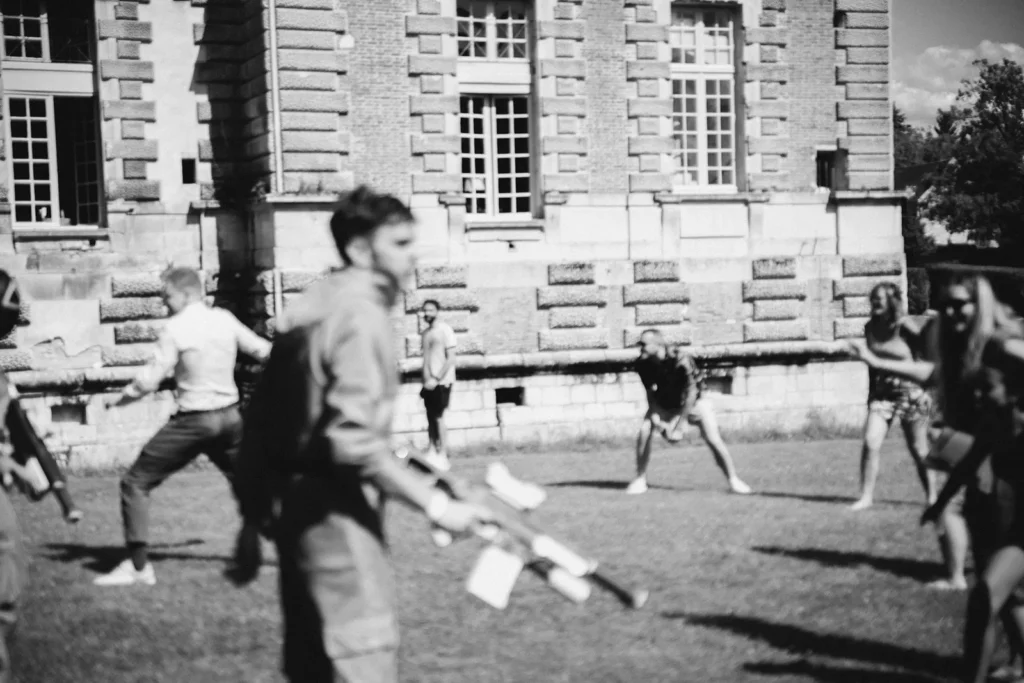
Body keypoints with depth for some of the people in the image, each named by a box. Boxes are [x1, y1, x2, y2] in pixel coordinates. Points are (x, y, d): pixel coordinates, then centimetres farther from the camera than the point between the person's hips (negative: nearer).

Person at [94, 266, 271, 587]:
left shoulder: (176, 329, -13)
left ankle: (138, 565, -3)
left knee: (135, 483, 3)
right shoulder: (225, 320, 2)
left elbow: (149, 380, -14)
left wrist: (120, 398, 2)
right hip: (229, 417, 6)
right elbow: (262, 350, 14)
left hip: (192, 422, -6)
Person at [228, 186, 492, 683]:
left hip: (296, 503, 10)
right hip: (335, 510, -10)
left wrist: (253, 518, 20)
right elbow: (354, 442, -24)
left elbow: (260, 421, 16)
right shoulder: (361, 314, -15)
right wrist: (435, 505, -24)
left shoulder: (312, 306, 13)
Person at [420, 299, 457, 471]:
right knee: (430, 418, 6)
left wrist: (436, 379, -16)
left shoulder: (445, 329, -7)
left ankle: (443, 457, -6)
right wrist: (426, 380, 7)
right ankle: (432, 453, 10)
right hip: (429, 383, 7)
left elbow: (451, 359, -12)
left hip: (442, 381, -7)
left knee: (438, 418, -9)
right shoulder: (425, 333, 14)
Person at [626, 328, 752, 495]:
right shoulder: (643, 363, -17)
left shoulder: (680, 359, -33)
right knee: (644, 432, -16)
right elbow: (650, 392, -4)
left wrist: (679, 427, -29)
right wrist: (654, 417, -19)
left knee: (713, 440, -15)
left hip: (694, 402, -4)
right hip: (664, 403, 4)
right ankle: (640, 480, -2)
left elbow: (691, 393, -28)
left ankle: (733, 480, 3)